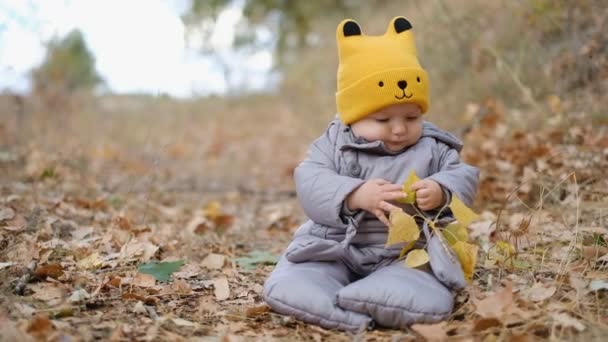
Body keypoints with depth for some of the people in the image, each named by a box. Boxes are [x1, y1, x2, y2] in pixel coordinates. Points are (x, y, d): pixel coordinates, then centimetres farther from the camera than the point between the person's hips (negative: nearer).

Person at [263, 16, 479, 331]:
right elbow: (310, 184, -9)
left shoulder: (433, 149, 6)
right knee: (284, 286, -24)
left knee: (426, 299, -33)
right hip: (333, 250, 1)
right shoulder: (334, 144, 4)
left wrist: (440, 192, -24)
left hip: (407, 254, 0)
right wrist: (356, 195, -28)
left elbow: (463, 180, 0)